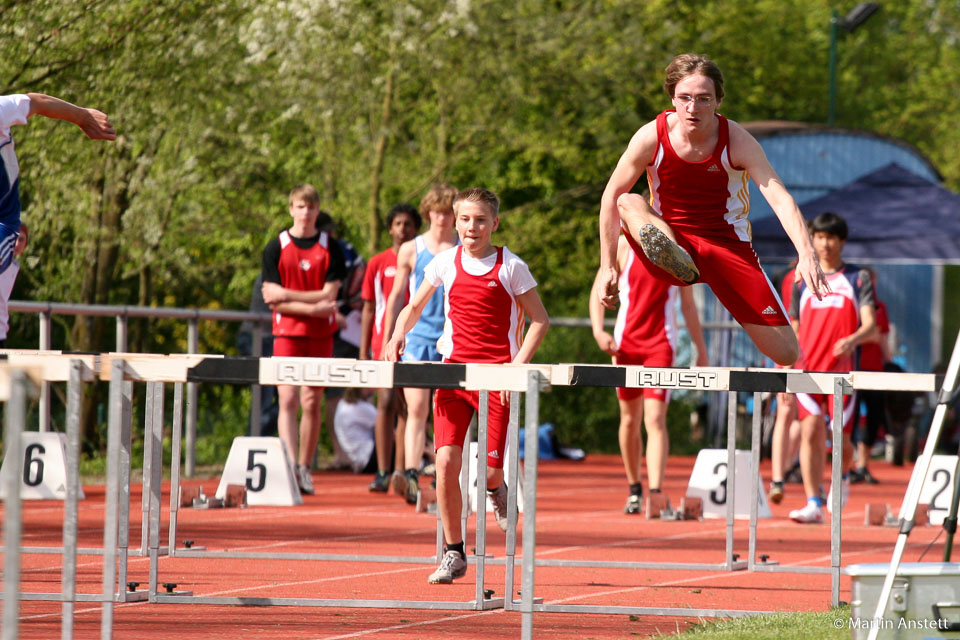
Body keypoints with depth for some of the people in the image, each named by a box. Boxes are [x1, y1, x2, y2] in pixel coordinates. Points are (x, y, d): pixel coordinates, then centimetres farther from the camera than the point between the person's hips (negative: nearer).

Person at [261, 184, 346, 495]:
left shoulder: (330, 248, 4)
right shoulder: (276, 248, 2)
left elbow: (329, 294, -4)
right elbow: (274, 300, -5)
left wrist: (288, 295, -11)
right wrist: (314, 308, -15)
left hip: (320, 335, 1)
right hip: (287, 333, -1)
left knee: (312, 403, 3)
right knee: (288, 400, -12)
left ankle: (305, 469, 13)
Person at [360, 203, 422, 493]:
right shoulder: (377, 264, 7)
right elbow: (368, 309, 9)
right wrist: (363, 353, 4)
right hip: (385, 343, -1)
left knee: (407, 408, 3)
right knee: (386, 402, -9)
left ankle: (400, 472, 8)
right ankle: (382, 472, -8)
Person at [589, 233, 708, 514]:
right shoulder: (623, 246, 2)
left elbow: (688, 304, 13)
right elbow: (598, 291, 5)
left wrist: (701, 349, 14)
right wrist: (598, 330, -10)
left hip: (661, 344, -1)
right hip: (626, 343, 1)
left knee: (655, 419, -14)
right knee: (629, 419, 10)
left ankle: (656, 492, -20)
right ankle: (634, 489, 27)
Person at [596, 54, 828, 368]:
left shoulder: (738, 142, -15)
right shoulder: (651, 137, -13)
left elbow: (780, 199, -26)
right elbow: (611, 196, -3)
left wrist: (807, 254, -42)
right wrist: (608, 266, -5)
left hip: (728, 247, 0)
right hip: (670, 239, 1)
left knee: (787, 354, -10)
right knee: (629, 203, -32)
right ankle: (675, 260, -62)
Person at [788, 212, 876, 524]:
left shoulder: (858, 279, 5)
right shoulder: (803, 282, 13)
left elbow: (870, 326, -5)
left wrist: (852, 340, -26)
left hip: (843, 370, -2)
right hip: (808, 369, 2)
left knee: (840, 440, 1)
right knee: (810, 432, -14)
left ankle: (843, 477, 35)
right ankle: (813, 504, -16)